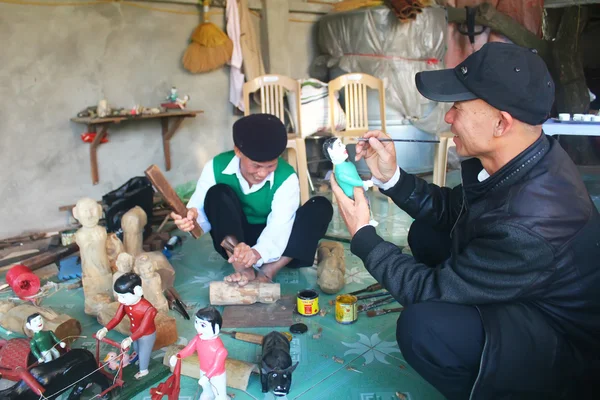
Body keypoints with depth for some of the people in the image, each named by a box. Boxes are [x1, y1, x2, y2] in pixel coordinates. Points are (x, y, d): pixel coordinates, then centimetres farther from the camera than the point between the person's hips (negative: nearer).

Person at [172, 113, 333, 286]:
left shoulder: (286, 177, -19)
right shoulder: (216, 167, -14)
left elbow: (279, 227, -31)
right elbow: (200, 206, -20)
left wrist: (257, 252, -51)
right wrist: (192, 216, -46)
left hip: (269, 245, 0)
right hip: (234, 243, 0)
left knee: (321, 207, -23)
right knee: (217, 194, -27)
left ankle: (266, 272, -31)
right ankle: (243, 271, -31)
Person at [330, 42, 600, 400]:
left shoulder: (530, 226, -38)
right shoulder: (516, 158, -12)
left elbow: (431, 288, -27)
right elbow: (450, 209, 3)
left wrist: (363, 235, -17)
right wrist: (391, 178, -9)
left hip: (562, 344, -8)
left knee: (422, 326, -32)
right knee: (426, 233, 6)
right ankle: (469, 322, 20)